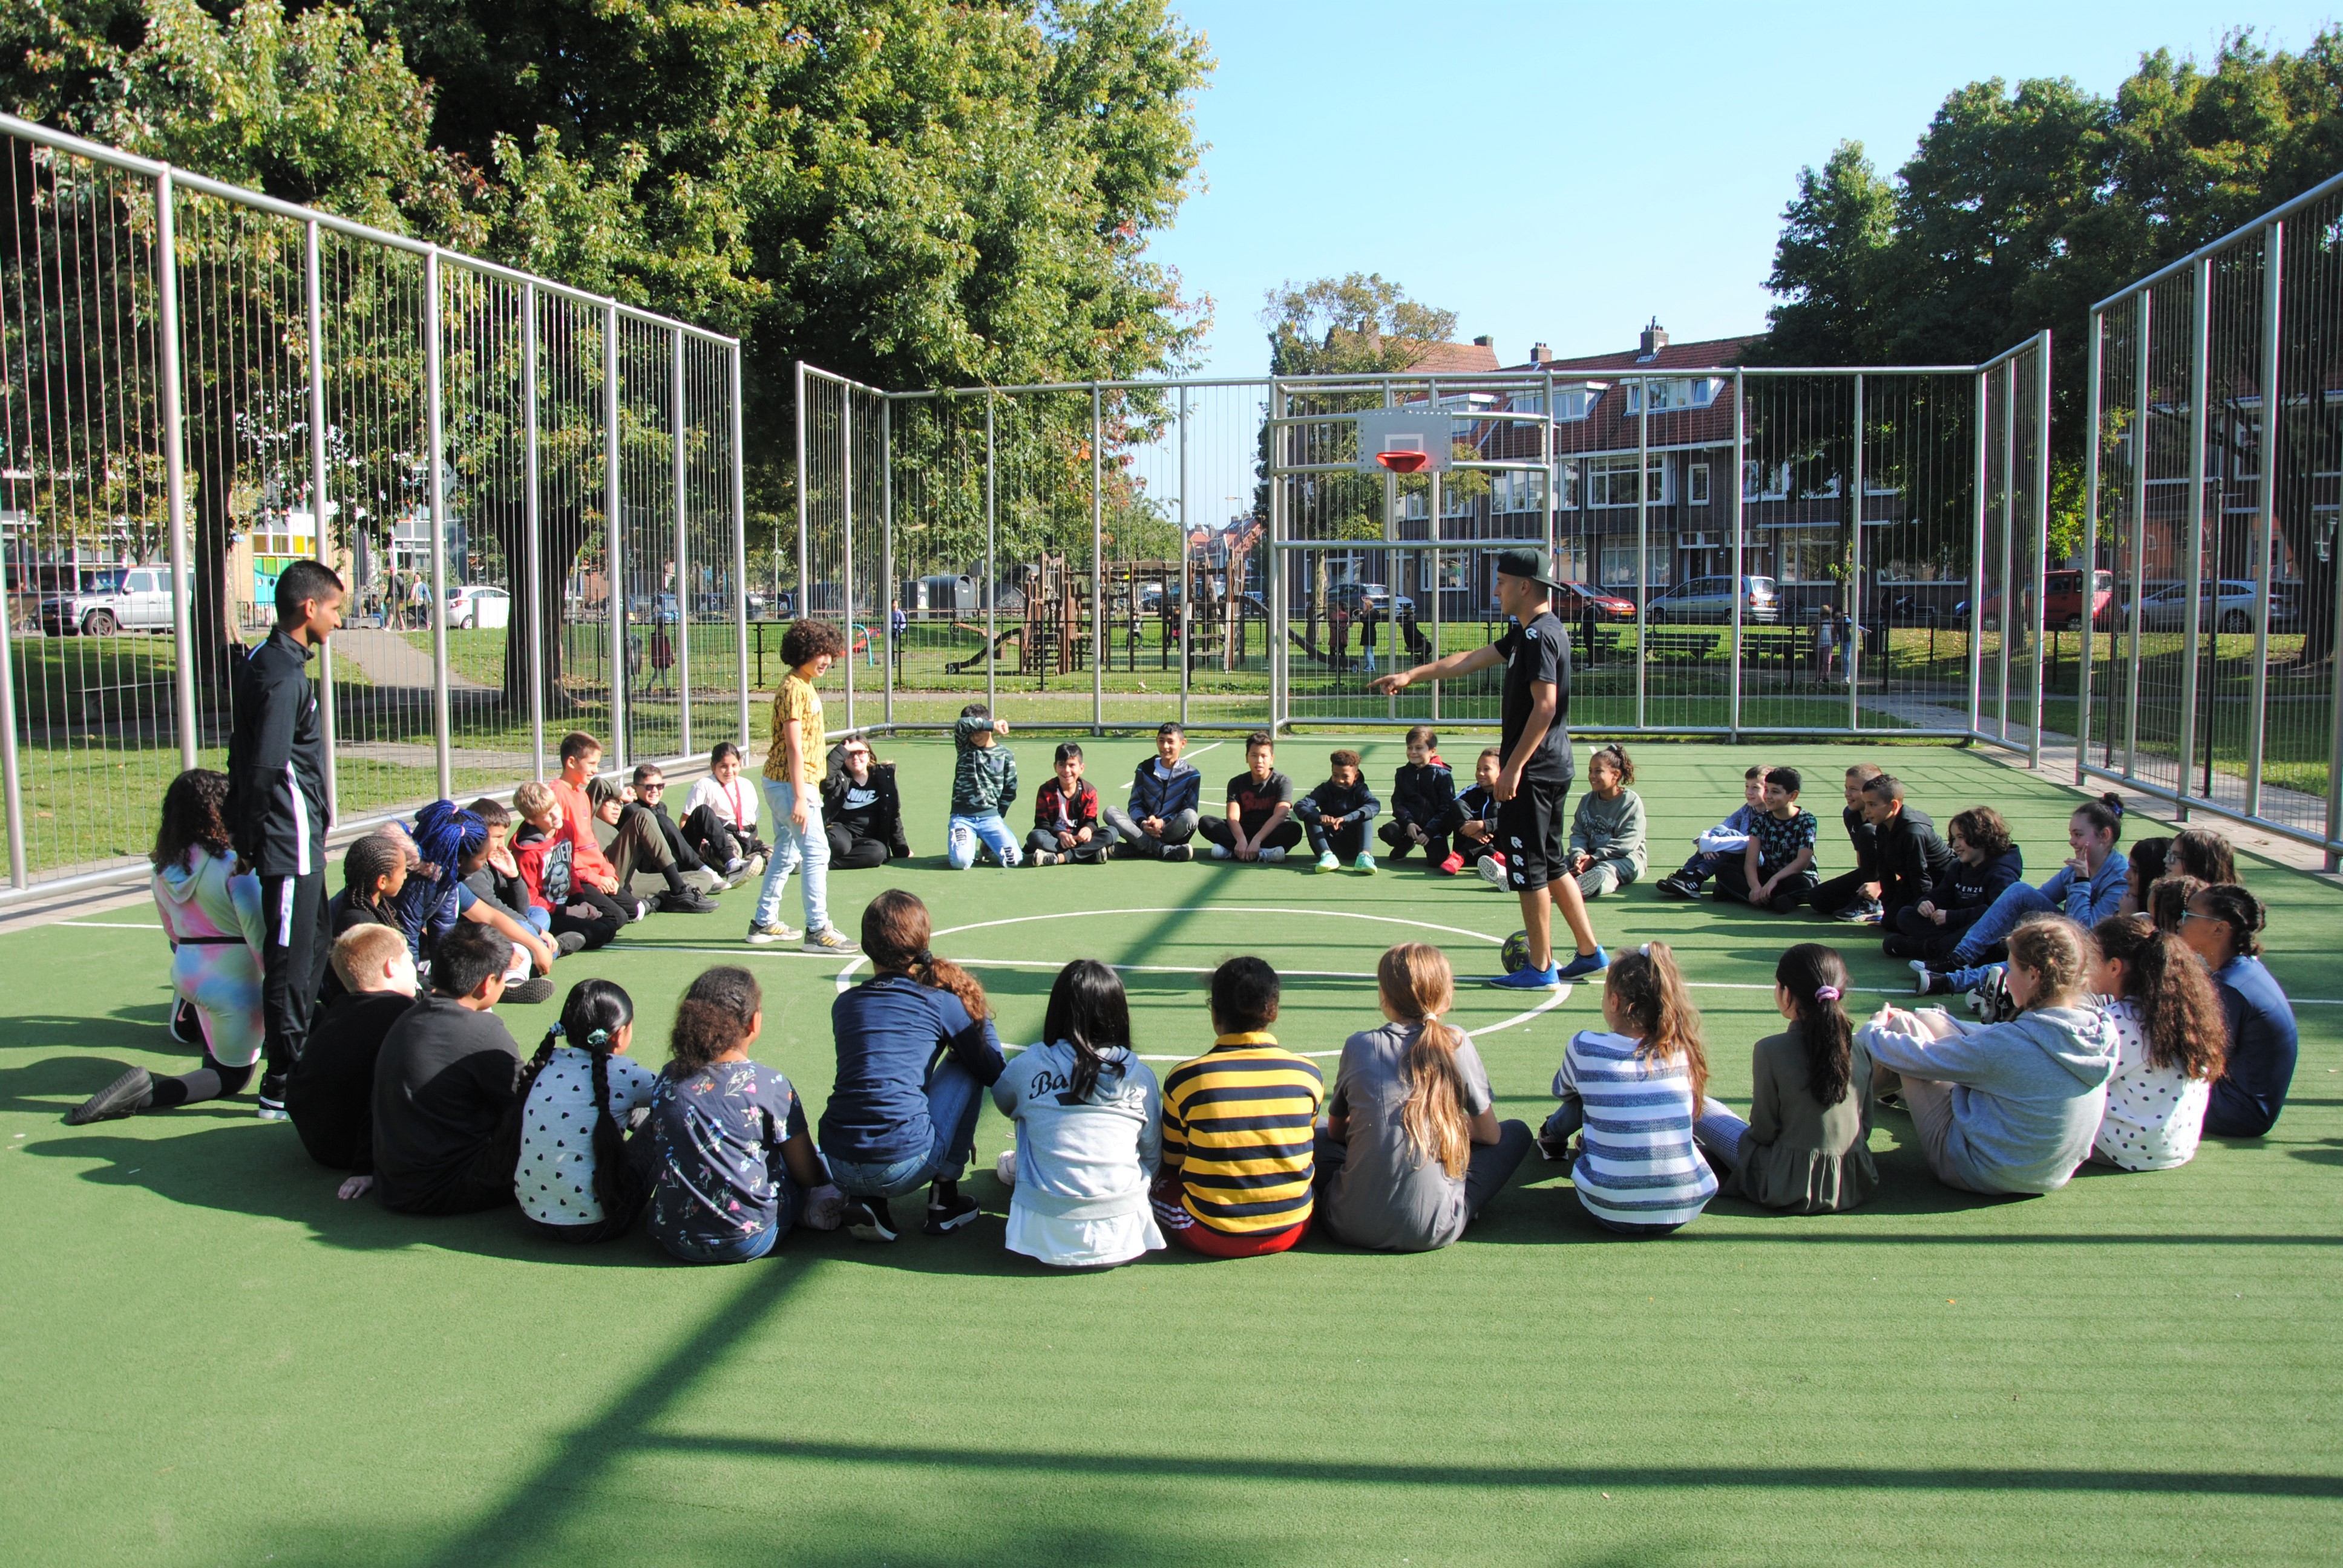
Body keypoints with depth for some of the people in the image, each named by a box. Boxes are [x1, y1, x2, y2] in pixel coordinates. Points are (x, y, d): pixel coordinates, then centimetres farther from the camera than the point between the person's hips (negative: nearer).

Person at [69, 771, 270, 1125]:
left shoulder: (165, 869, 1)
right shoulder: (234, 866, -22)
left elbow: (174, 935, 13)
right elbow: (261, 937, -20)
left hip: (186, 973, 7)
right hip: (231, 986, -7)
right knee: (232, 1078, 7)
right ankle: (144, 1093, -14)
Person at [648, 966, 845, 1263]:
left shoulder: (667, 1080, 0)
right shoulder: (770, 1085, -12)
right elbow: (808, 1174, -3)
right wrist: (822, 1192, 21)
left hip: (675, 1241, 4)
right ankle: (818, 1205, -3)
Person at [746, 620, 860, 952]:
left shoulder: (805, 686, 15)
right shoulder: (794, 689, -16)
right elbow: (794, 748, -20)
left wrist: (812, 789, 21)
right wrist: (800, 798, -23)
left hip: (782, 784, 11)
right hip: (792, 785, -11)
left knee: (786, 853, 16)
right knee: (817, 853, -10)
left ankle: (764, 923, 24)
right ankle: (817, 931, -7)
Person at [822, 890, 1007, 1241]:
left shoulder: (844, 1004, 14)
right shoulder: (942, 1002, 3)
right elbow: (995, 1073, 11)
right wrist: (979, 1013, 26)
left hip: (838, 1168, 4)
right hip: (905, 1167, -4)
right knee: (965, 1068, 19)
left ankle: (864, 1200, 11)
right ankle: (944, 1201, 16)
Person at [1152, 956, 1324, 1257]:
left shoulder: (1184, 1078, -9)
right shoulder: (1308, 1073, -5)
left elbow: (1174, 1159, 6)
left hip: (1211, 1238, -1)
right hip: (1290, 1232, 1)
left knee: (1161, 1168, 25)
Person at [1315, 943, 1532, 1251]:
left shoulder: (1358, 1045, 0)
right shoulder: (1456, 1043, -4)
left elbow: (1335, 1131, 14)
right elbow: (1490, 1134, 6)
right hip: (1434, 1231, -1)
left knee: (1318, 1136, 30)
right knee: (1517, 1133, 16)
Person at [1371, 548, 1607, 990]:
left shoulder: (1540, 635, -16)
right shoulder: (1527, 633, 15)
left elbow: (1545, 706, -23)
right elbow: (1471, 660, 22)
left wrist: (1513, 767, -23)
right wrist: (1412, 675, 23)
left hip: (1533, 772, -10)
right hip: (1552, 769, 10)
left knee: (1529, 868, -2)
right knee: (1549, 863, 16)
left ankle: (1540, 968, 6)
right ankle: (1590, 951, 22)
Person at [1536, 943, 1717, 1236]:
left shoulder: (1585, 1047, -8)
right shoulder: (1683, 1050, -3)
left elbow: (1562, 1091, 16)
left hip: (1610, 1213, -2)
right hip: (1688, 1209, 2)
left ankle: (1552, 1138, 47)